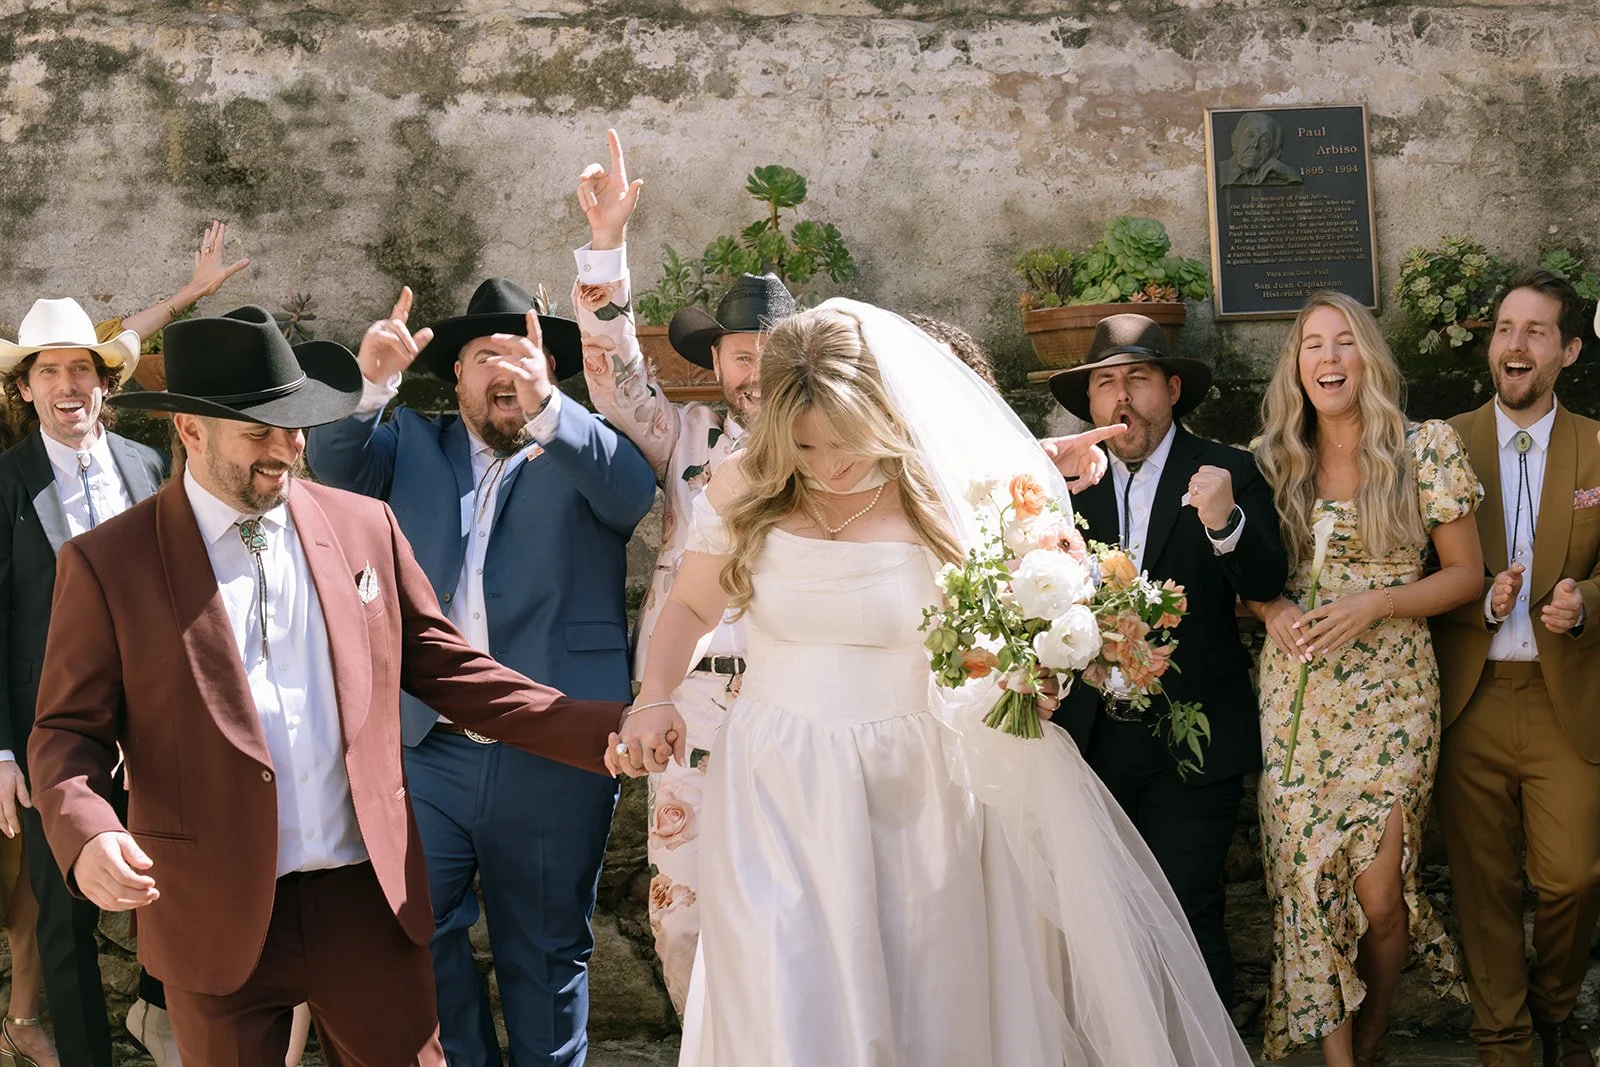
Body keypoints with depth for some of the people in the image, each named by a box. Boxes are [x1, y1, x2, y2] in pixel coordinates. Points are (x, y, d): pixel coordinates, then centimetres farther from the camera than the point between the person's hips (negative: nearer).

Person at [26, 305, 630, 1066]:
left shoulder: (365, 527, 5)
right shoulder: (106, 564, -4)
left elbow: (446, 669, 9)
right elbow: (68, 732, -1)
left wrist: (605, 729, -1)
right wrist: (86, 835, -22)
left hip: (368, 898, 2)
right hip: (216, 918, -2)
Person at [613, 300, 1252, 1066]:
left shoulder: (942, 497, -6)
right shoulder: (742, 493, -3)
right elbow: (691, 606, 11)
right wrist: (655, 699, -5)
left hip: (912, 793, 0)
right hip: (776, 794, 1)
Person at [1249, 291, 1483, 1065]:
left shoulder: (1426, 450, 0)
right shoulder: (1272, 460, 7)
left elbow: (1466, 575, 3)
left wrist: (1373, 604, -12)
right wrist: (1273, 610, -6)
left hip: (1391, 693, -2)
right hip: (1296, 695, 2)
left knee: (1379, 892, -6)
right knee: (1309, 880, -1)